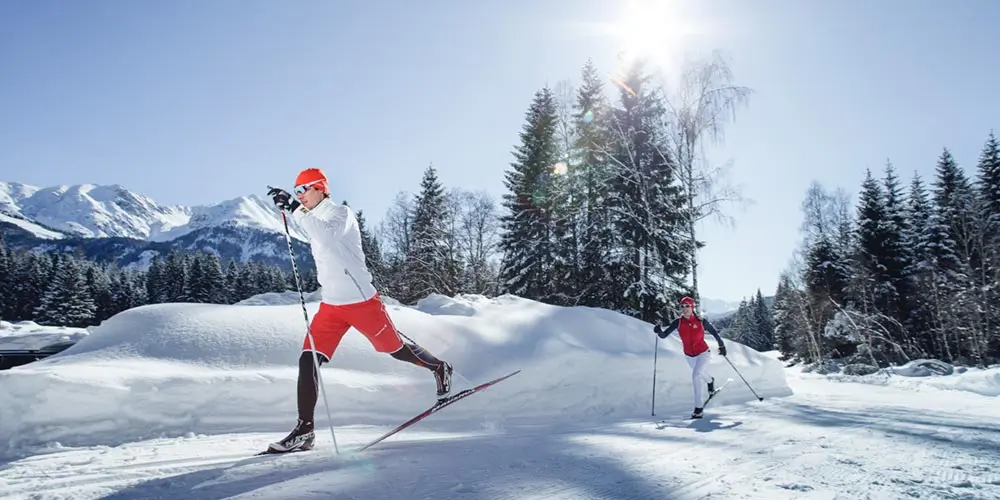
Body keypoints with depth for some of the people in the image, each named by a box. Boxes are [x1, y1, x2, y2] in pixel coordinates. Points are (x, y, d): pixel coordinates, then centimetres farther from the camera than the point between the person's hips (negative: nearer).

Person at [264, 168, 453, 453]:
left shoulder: (341, 213, -11)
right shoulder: (315, 220, 14)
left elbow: (328, 235, -34)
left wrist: (294, 210, -39)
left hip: (362, 301, -7)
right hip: (330, 305, 7)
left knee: (394, 348, 8)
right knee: (308, 360, -7)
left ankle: (439, 368, 36)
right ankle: (305, 430, -3)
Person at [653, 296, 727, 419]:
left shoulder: (701, 321, -18)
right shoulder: (678, 322, -14)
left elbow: (714, 331, -2)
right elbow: (664, 335, -16)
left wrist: (721, 345, 1)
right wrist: (659, 331, -37)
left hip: (703, 353, -4)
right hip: (689, 356, 4)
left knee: (696, 375, -23)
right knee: (701, 374, 29)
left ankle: (699, 407, -14)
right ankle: (710, 381, 66)